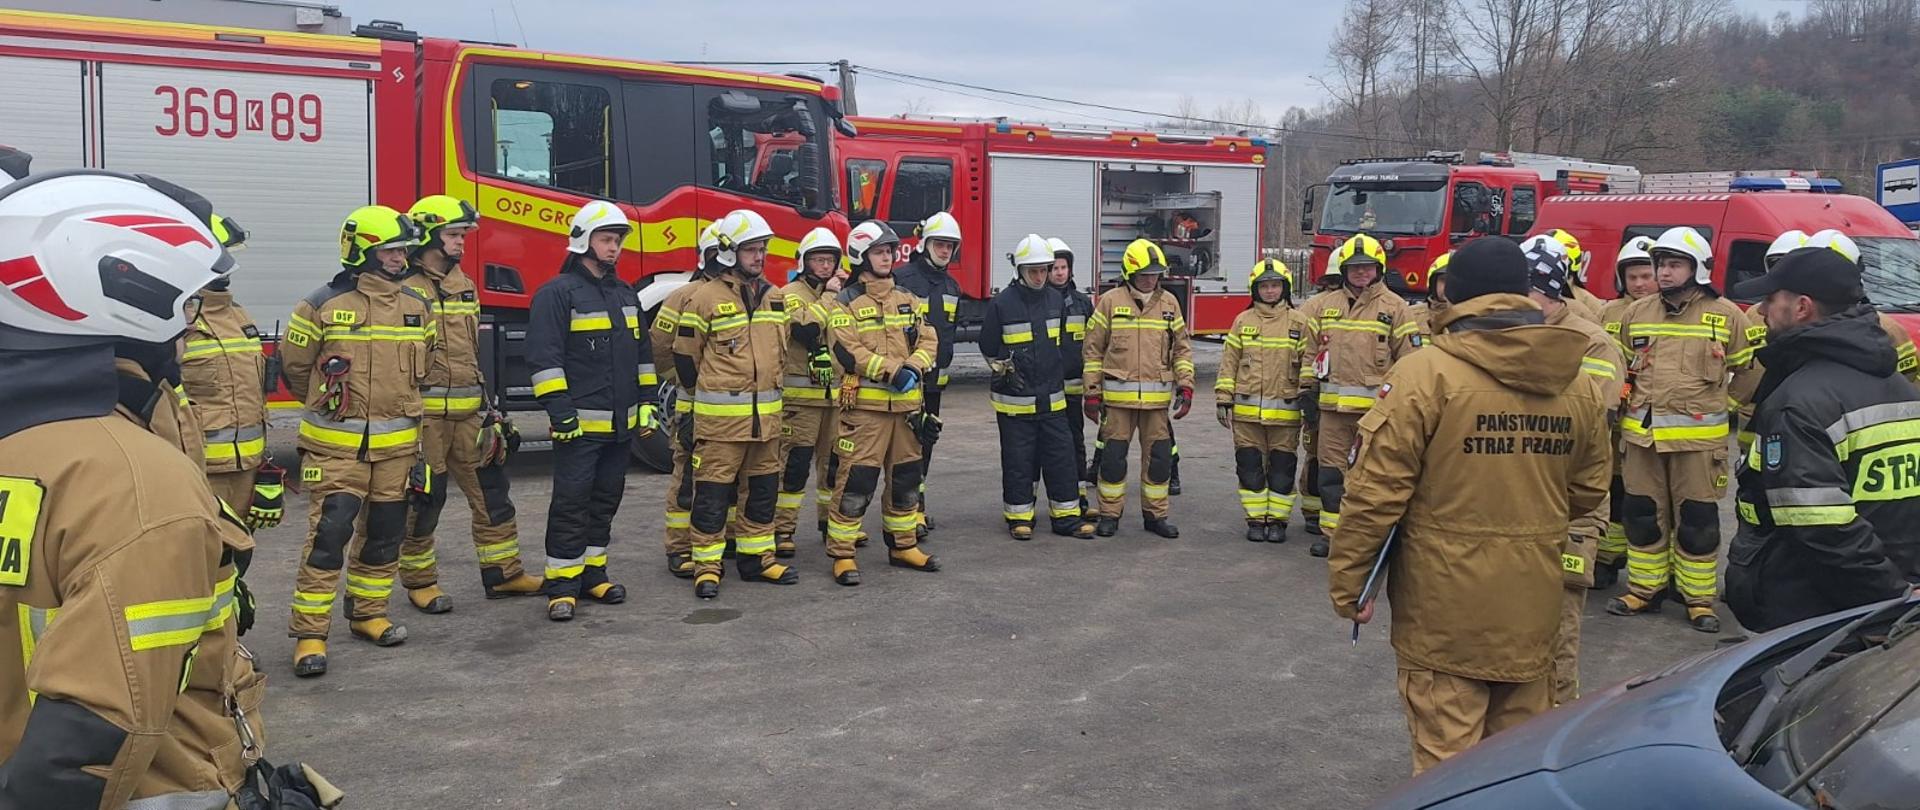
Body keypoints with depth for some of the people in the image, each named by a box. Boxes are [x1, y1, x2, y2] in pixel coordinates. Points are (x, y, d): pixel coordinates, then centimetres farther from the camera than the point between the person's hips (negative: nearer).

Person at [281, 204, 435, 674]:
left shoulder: (417, 306, 6)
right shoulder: (324, 305, -8)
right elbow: (294, 362, 4)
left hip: (397, 445, 5)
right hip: (337, 445, -5)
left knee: (384, 533, 12)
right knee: (329, 534, -8)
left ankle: (368, 613, 28)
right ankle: (310, 632, -2)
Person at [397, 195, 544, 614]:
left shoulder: (463, 286, 15)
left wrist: (486, 404, 20)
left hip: (468, 413, 7)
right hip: (424, 413, -7)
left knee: (491, 489, 9)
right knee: (424, 499, 3)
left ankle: (503, 573, 19)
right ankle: (419, 581, 17)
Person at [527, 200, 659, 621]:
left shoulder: (626, 294, 16)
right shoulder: (557, 293, -8)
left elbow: (642, 353, 21)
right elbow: (544, 356, -14)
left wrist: (647, 403, 14)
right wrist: (560, 411, -19)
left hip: (621, 423, 7)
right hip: (579, 424, -7)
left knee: (606, 499, 13)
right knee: (571, 502, -4)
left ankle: (592, 572, 23)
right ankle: (562, 583, 2)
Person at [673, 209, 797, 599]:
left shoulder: (773, 297, 11)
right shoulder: (707, 298, -8)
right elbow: (684, 354, -2)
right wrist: (705, 392, 4)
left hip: (766, 414, 6)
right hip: (720, 416, -6)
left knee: (763, 487, 13)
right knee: (713, 491, -2)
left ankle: (757, 556, 24)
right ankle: (706, 564, 6)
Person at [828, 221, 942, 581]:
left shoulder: (907, 300, 14)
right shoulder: (847, 302, -5)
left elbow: (928, 340, 8)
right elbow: (847, 351, -15)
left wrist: (914, 368, -12)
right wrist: (893, 371, -18)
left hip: (906, 404, 6)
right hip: (864, 406, -6)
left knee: (906, 478, 14)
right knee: (855, 482, -7)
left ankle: (903, 545, 28)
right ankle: (841, 554, 1)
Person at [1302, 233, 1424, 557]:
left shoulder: (1395, 307, 1)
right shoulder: (1323, 305, 9)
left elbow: (1410, 357, 0)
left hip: (1376, 405, -3)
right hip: (1333, 403, 3)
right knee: (1331, 469, 6)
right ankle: (1331, 531, 14)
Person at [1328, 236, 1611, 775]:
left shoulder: (1427, 374, -14)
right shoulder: (1577, 383, 3)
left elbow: (1376, 491, -15)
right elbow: (1587, 491, 12)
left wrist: (1347, 579, -5)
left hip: (1446, 609, -5)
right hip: (1532, 608, 5)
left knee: (1447, 760, 4)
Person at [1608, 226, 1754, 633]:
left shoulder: (1726, 316, -1)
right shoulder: (1635, 314, 9)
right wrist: (1614, 416, 16)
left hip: (1698, 437, -3)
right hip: (1642, 434, 4)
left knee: (1697, 522, 2)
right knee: (1642, 516, 10)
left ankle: (1699, 599, 13)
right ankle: (1644, 588, 23)